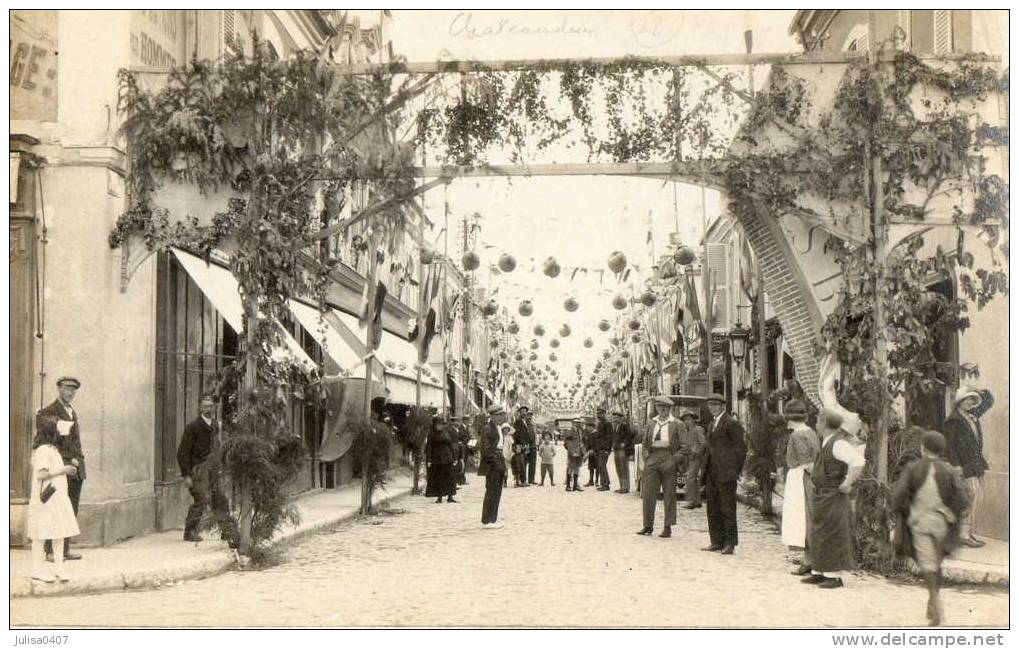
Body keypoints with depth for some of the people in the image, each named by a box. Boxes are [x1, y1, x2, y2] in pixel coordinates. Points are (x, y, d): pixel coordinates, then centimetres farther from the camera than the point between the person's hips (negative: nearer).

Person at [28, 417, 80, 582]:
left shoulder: (52, 449, 15)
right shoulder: (43, 450, -15)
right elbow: (40, 474, -23)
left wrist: (67, 469, 13)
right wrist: (63, 470, -18)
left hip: (58, 497, 9)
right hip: (45, 499, -9)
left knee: (59, 533, 9)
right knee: (42, 534, -1)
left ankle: (58, 568, 14)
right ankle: (37, 569, 8)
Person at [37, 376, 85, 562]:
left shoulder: (72, 413, 21)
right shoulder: (47, 413, -5)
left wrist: (78, 460, 13)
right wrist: (69, 459, -13)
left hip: (76, 469, 8)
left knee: (72, 511, 6)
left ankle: (65, 548, 11)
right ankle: (51, 551, -2)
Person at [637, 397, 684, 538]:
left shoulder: (676, 425, 2)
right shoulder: (651, 423, 13)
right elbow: (645, 443, 19)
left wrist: (674, 460, -11)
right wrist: (646, 457, 4)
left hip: (668, 459, -3)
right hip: (653, 458, 3)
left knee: (669, 495, 2)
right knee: (648, 494, -1)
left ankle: (668, 528, 8)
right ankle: (648, 526, 6)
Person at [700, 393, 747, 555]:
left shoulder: (731, 423, -8)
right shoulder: (712, 424, 20)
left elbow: (740, 447, -9)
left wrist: (734, 470, -10)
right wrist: (703, 466, 16)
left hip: (725, 474, -9)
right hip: (711, 473, 9)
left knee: (727, 508, -6)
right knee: (713, 509, 9)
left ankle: (729, 543, -3)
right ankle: (716, 542, 15)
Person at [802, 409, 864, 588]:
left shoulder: (838, 443, -19)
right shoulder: (826, 441, 9)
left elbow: (858, 462, -29)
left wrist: (847, 484, -23)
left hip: (833, 497, -10)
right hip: (820, 495, 10)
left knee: (832, 536, -4)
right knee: (818, 535, 14)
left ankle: (835, 576, 1)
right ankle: (819, 572, 22)